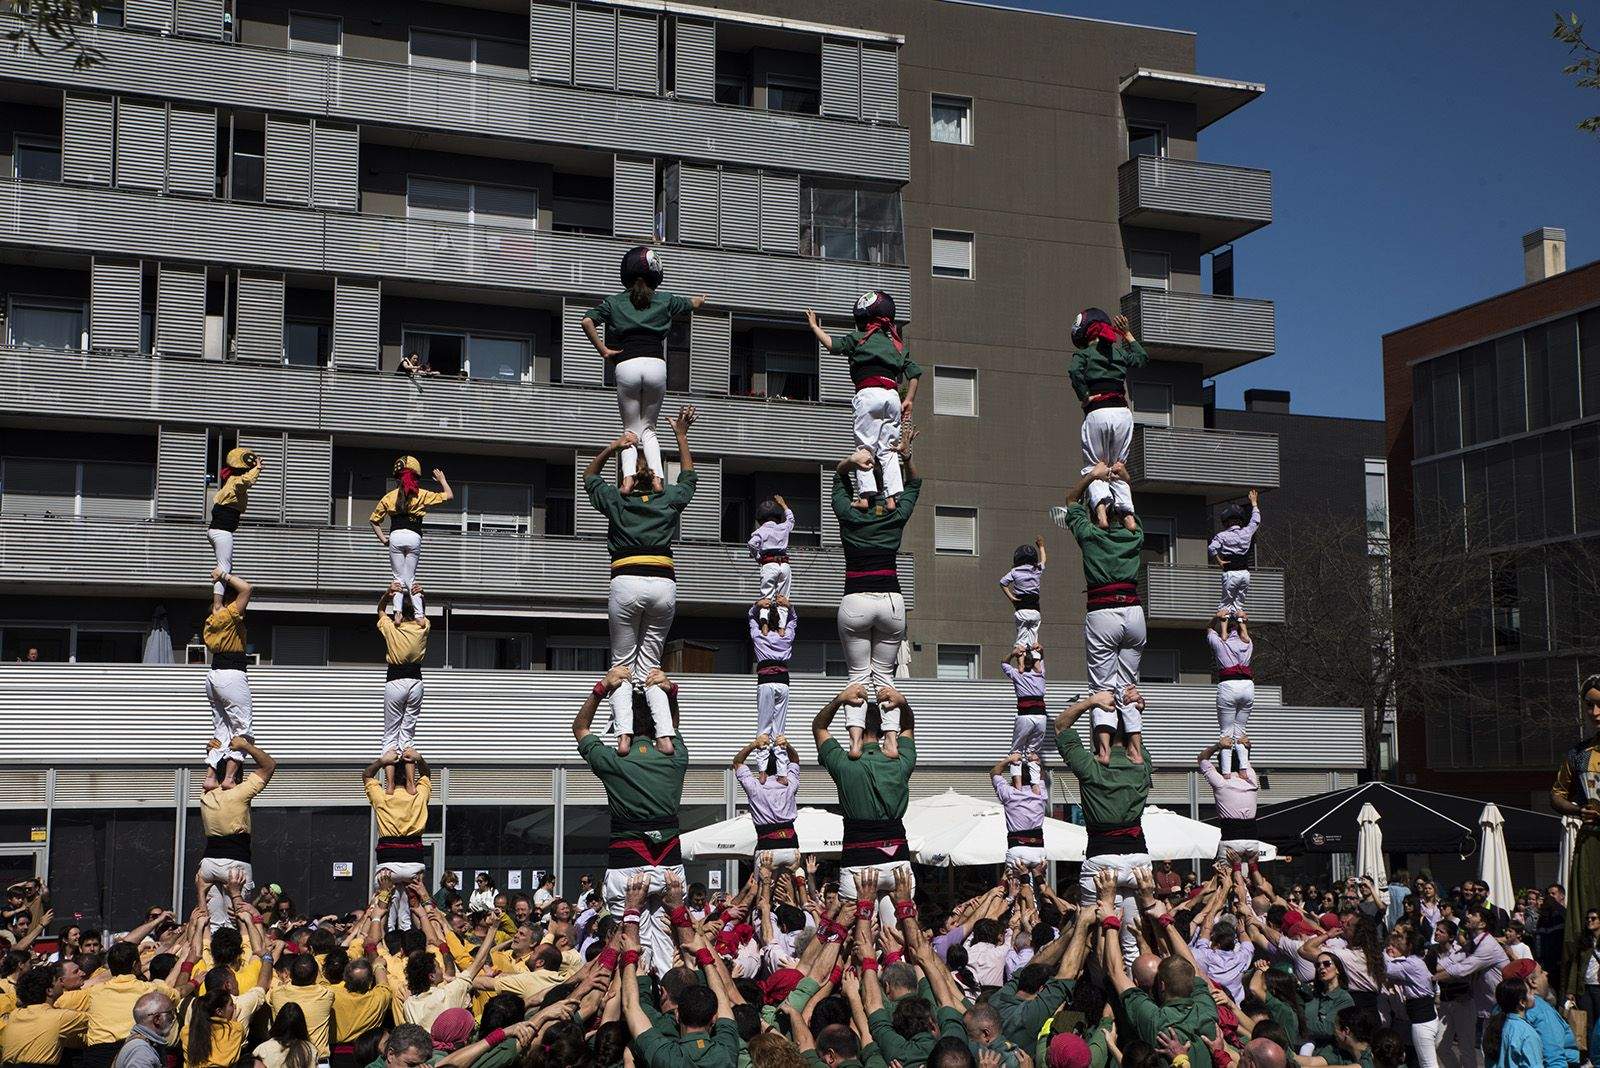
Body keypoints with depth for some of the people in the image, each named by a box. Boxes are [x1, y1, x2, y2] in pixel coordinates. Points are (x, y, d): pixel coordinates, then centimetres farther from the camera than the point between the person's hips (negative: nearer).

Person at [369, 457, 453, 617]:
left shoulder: (389, 496, 14)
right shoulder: (422, 495, 8)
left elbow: (374, 519, 16)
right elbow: (449, 496, 11)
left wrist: (383, 539, 15)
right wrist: (442, 480, 24)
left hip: (395, 537, 0)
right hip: (414, 537, 0)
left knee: (399, 578, 7)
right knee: (410, 578, 6)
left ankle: (397, 611, -10)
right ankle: (419, 615, -4)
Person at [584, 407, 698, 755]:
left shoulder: (616, 501, 17)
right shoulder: (670, 500, 18)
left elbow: (589, 476, 37)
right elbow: (688, 476, 39)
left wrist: (613, 447, 32)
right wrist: (681, 435, 45)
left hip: (626, 582, -1)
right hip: (664, 584, 1)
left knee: (622, 664, 7)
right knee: (650, 664, 8)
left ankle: (623, 733, -14)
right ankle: (665, 735, -12)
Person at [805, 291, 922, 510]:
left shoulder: (860, 338, 8)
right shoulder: (897, 344, 23)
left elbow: (832, 344, -1)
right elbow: (914, 372, 16)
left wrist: (814, 326, 14)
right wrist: (909, 400, 17)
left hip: (869, 394, -5)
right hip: (893, 395, 5)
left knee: (865, 447, -4)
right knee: (889, 450, 6)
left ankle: (865, 495, -14)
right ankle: (892, 497, -3)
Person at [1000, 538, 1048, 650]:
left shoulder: (1015, 571, 0)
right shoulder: (1037, 570, 7)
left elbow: (1003, 582, -11)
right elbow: (1043, 560, 28)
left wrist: (1010, 597, -6)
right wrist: (1041, 546, 44)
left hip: (1021, 610, -2)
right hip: (1035, 610, 2)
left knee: (1021, 638, 1)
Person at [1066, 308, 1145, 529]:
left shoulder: (1083, 353, 4)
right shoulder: (1119, 352, 16)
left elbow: (1074, 372, -18)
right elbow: (1142, 358, 36)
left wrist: (1084, 397, -7)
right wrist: (1127, 334, 40)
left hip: (1097, 413, -4)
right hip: (1123, 413, 4)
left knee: (1093, 468, 6)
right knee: (1117, 467, 15)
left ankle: (1101, 505, -23)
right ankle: (1127, 513, -3)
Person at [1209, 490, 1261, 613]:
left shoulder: (1222, 536, -5)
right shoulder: (1246, 532, 6)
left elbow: (1211, 548, -21)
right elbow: (1255, 521, 25)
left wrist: (1219, 561, -6)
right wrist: (1254, 503, 38)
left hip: (1230, 573, -4)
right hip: (1245, 572, 4)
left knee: (1224, 604, 4)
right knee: (1239, 604, 11)